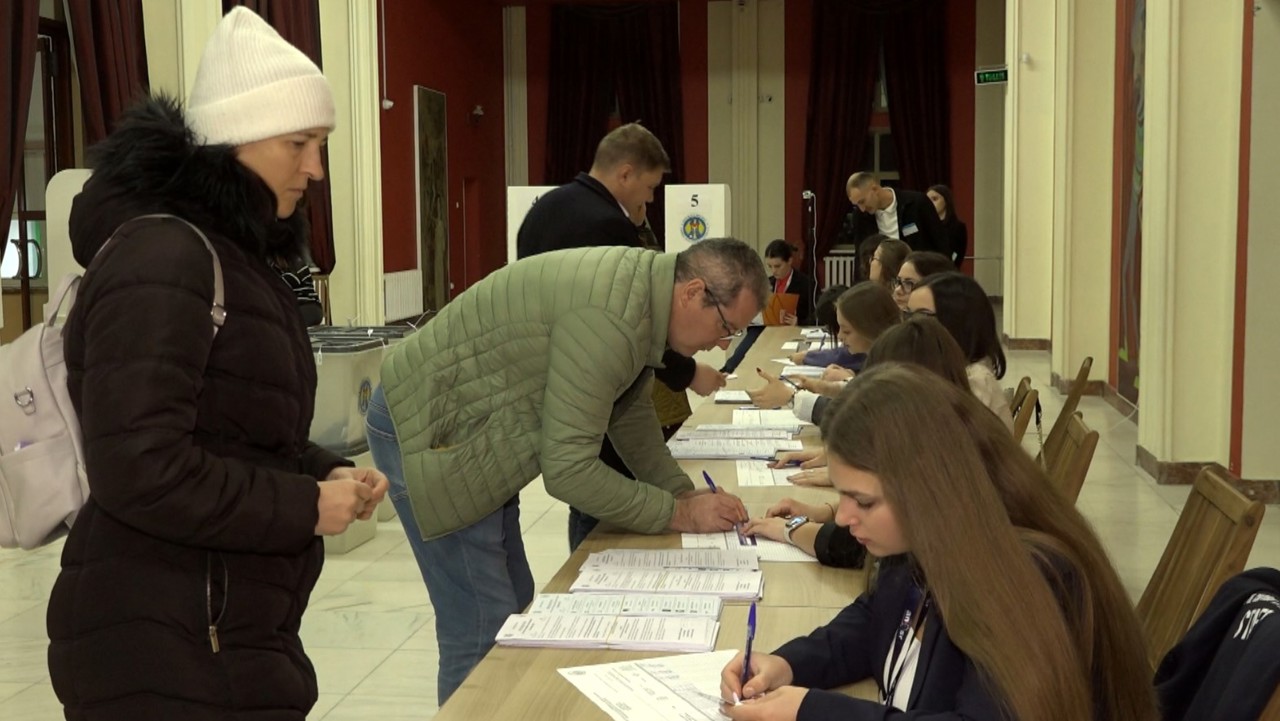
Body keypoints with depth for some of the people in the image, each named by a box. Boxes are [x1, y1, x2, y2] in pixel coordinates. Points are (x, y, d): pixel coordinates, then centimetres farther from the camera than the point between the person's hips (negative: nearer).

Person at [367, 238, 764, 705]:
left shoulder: (643, 288, 2)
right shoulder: (611, 317, -29)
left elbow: (630, 413, 16)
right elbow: (567, 468, -26)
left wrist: (683, 492, 5)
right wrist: (677, 514, -17)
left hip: (472, 429, 10)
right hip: (427, 430, -10)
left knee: (512, 610, 16)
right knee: (484, 630, -7)